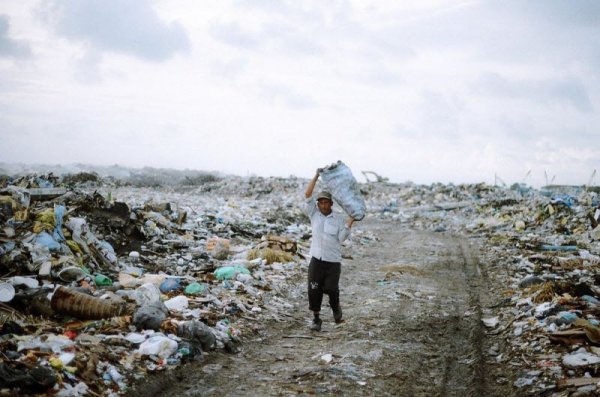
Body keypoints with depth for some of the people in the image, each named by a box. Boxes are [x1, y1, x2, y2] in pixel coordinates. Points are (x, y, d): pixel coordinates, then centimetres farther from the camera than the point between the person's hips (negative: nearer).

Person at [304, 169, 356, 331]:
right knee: (314, 290, -1)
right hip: (317, 258, 1)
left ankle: (335, 307, 27)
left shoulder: (339, 218, 2)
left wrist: (350, 223, -13)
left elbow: (341, 238, -4)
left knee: (331, 289, -5)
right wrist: (316, 176, -11)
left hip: (334, 260, -1)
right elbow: (307, 195, -7)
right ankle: (316, 319, 11)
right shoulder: (314, 214, 4)